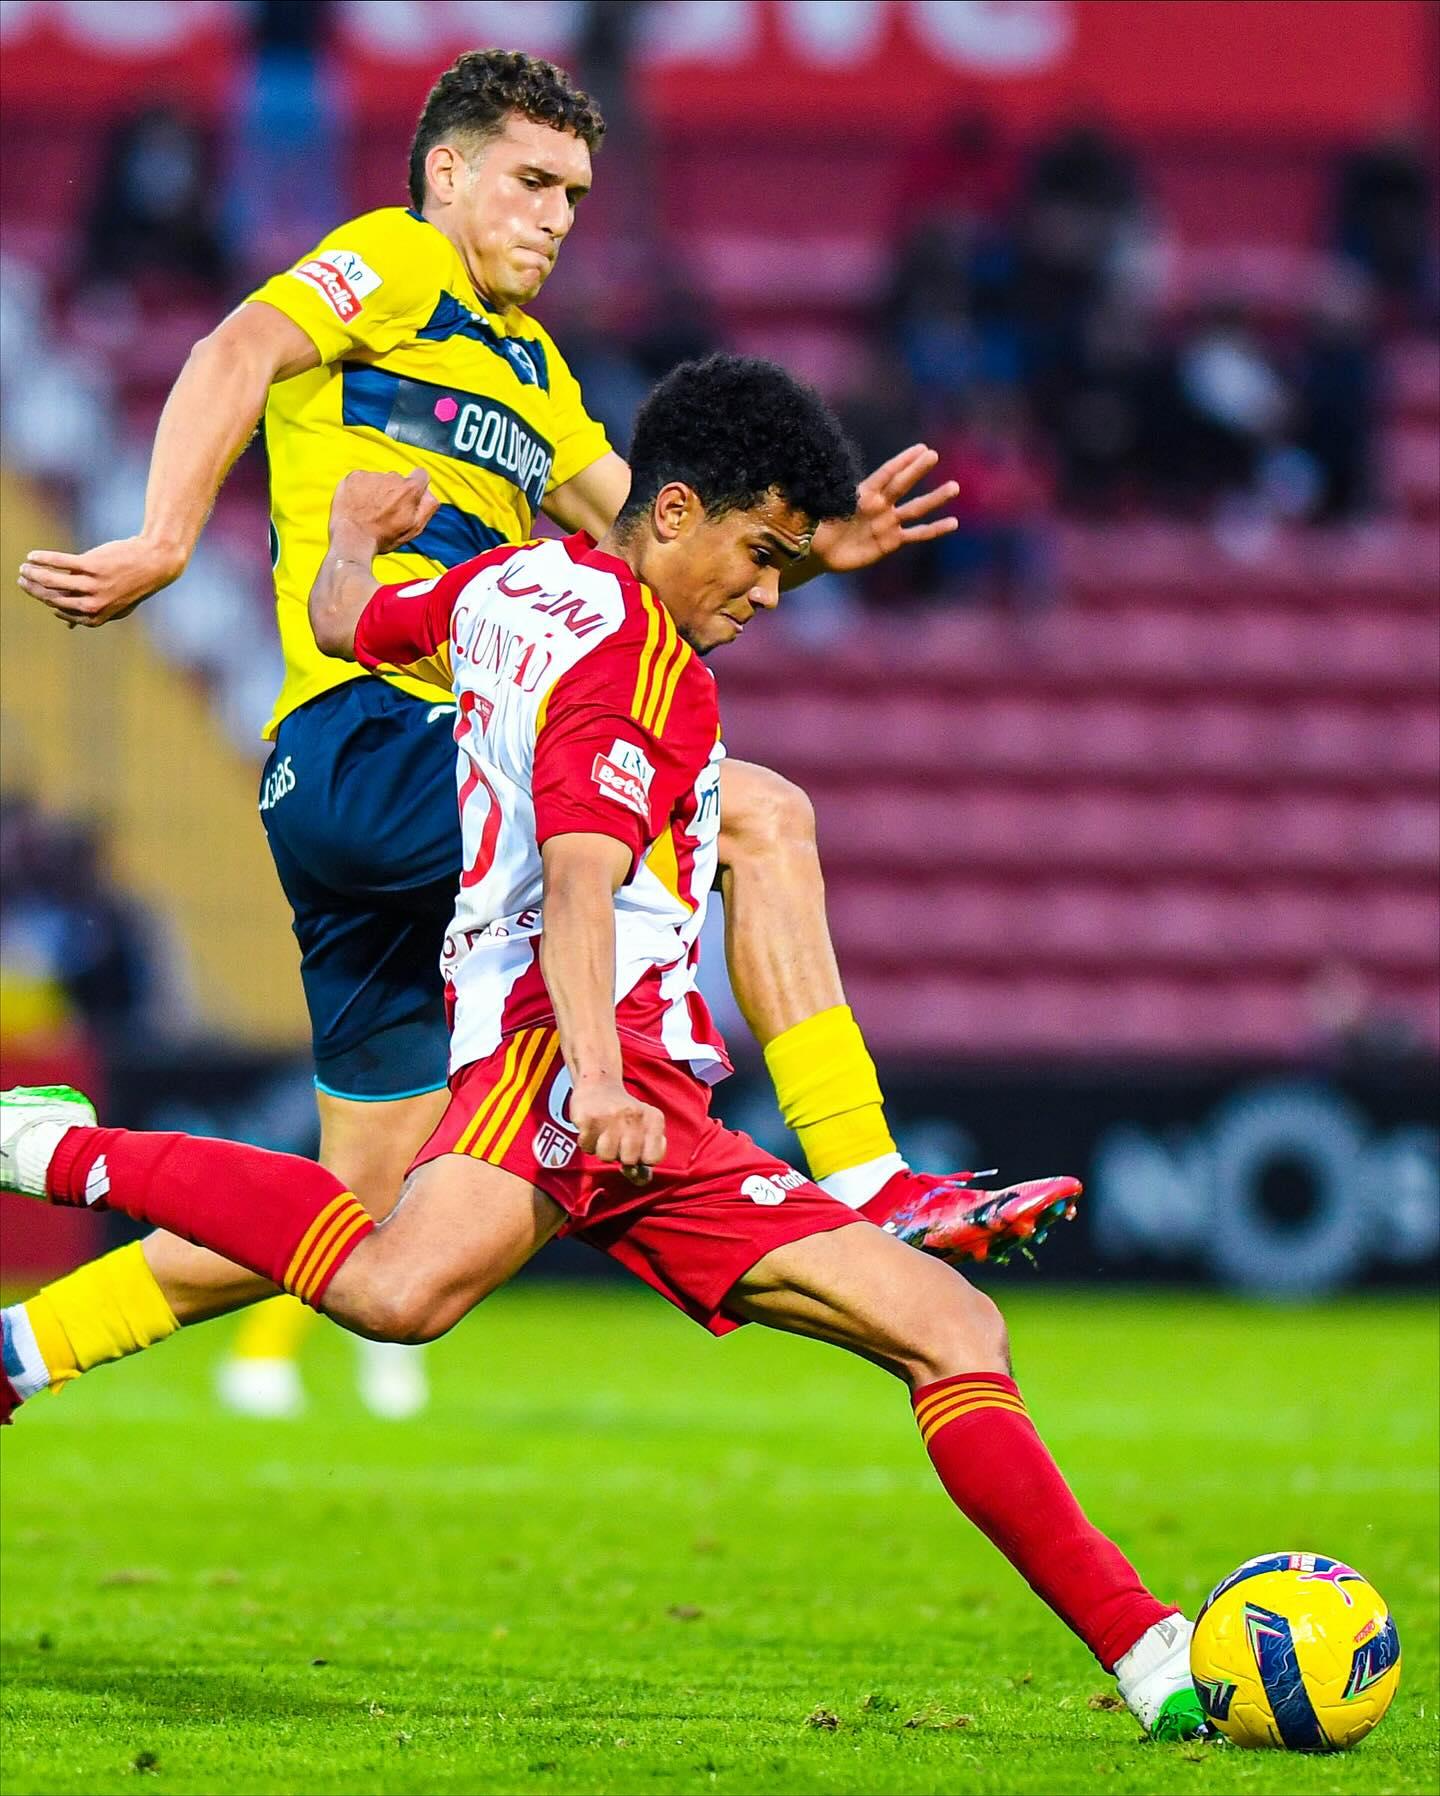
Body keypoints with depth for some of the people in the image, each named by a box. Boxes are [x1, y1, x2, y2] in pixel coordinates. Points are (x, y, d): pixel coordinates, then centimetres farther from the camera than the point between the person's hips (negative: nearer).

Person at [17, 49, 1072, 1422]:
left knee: (359, 1215, 10)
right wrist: (164, 543, -28)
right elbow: (240, 357, -14)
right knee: (761, 816, -18)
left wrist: (810, 547, 9)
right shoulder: (392, 263, 4)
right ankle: (861, 1188, -20)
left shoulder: (531, 367, 29)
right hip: (366, 736, -9)